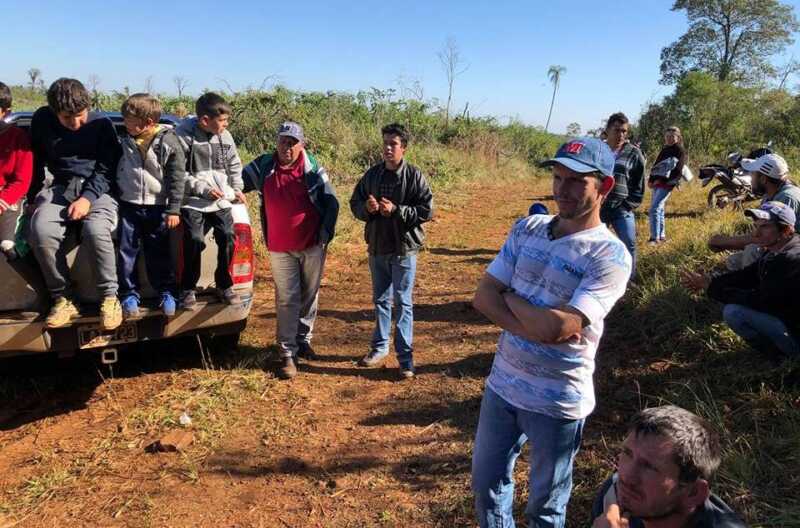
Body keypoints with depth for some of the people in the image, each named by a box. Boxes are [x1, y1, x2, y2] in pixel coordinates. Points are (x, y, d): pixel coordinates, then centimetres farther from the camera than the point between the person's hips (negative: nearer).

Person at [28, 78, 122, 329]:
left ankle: (109, 297, -18)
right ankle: (63, 298, -12)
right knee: (40, 230, -28)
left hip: (98, 188, -3)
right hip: (60, 187, 3)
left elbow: (107, 169, -6)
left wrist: (88, 197, -19)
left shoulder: (102, 123, -3)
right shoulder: (42, 120, 5)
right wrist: (33, 196, 10)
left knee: (95, 230, -35)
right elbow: (35, 162, 16)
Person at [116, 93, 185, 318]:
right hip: (129, 206, 4)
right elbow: (115, 170, 18)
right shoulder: (125, 141, 4)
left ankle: (167, 293, 18)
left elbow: (177, 178, -8)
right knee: (127, 251, 5)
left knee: (159, 253, 4)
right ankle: (129, 295, 16)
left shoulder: (169, 141, -9)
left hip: (157, 207, -4)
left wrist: (173, 210, -10)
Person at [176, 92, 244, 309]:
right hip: (193, 201, -4)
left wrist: (237, 188, 8)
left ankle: (225, 284, 17)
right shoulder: (184, 136, -9)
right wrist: (203, 188, -14)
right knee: (194, 241, -11)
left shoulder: (225, 137, 6)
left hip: (221, 200, 4)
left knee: (227, 238, -3)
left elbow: (234, 166, 19)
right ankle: (188, 289, 8)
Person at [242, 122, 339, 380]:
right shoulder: (263, 167, 1)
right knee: (287, 300, 1)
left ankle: (303, 340, 31)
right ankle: (288, 353, 7)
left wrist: (325, 234, -4)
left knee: (309, 296, 12)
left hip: (312, 245, 0)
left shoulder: (313, 169, -2)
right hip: (280, 248, 0)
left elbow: (331, 203, 2)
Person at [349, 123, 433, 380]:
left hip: (403, 249, -4)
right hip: (377, 248, 5)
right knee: (380, 300, 17)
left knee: (403, 302, 2)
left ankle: (405, 355, 12)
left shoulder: (414, 176, -10)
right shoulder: (372, 174, 3)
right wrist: (366, 207, -13)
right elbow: (354, 202, 10)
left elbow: (427, 210, -12)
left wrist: (396, 210, -22)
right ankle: (380, 346, 32)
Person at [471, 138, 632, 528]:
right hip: (502, 384, 5)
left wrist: (509, 296, -11)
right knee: (486, 481, 24)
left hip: (558, 402, -5)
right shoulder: (528, 228, 0)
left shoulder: (610, 256, -17)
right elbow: (483, 297, -4)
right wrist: (530, 328, -20)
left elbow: (557, 326, -28)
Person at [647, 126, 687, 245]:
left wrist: (664, 181, -17)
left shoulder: (680, 151, -3)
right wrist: (651, 180, 4)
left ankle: (655, 238, -17)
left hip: (667, 184, -8)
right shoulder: (664, 149, 19)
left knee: (654, 209, -17)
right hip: (657, 183, 8)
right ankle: (662, 236, 19)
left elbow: (678, 171, -11)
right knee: (659, 209, 11)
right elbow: (656, 165, 18)